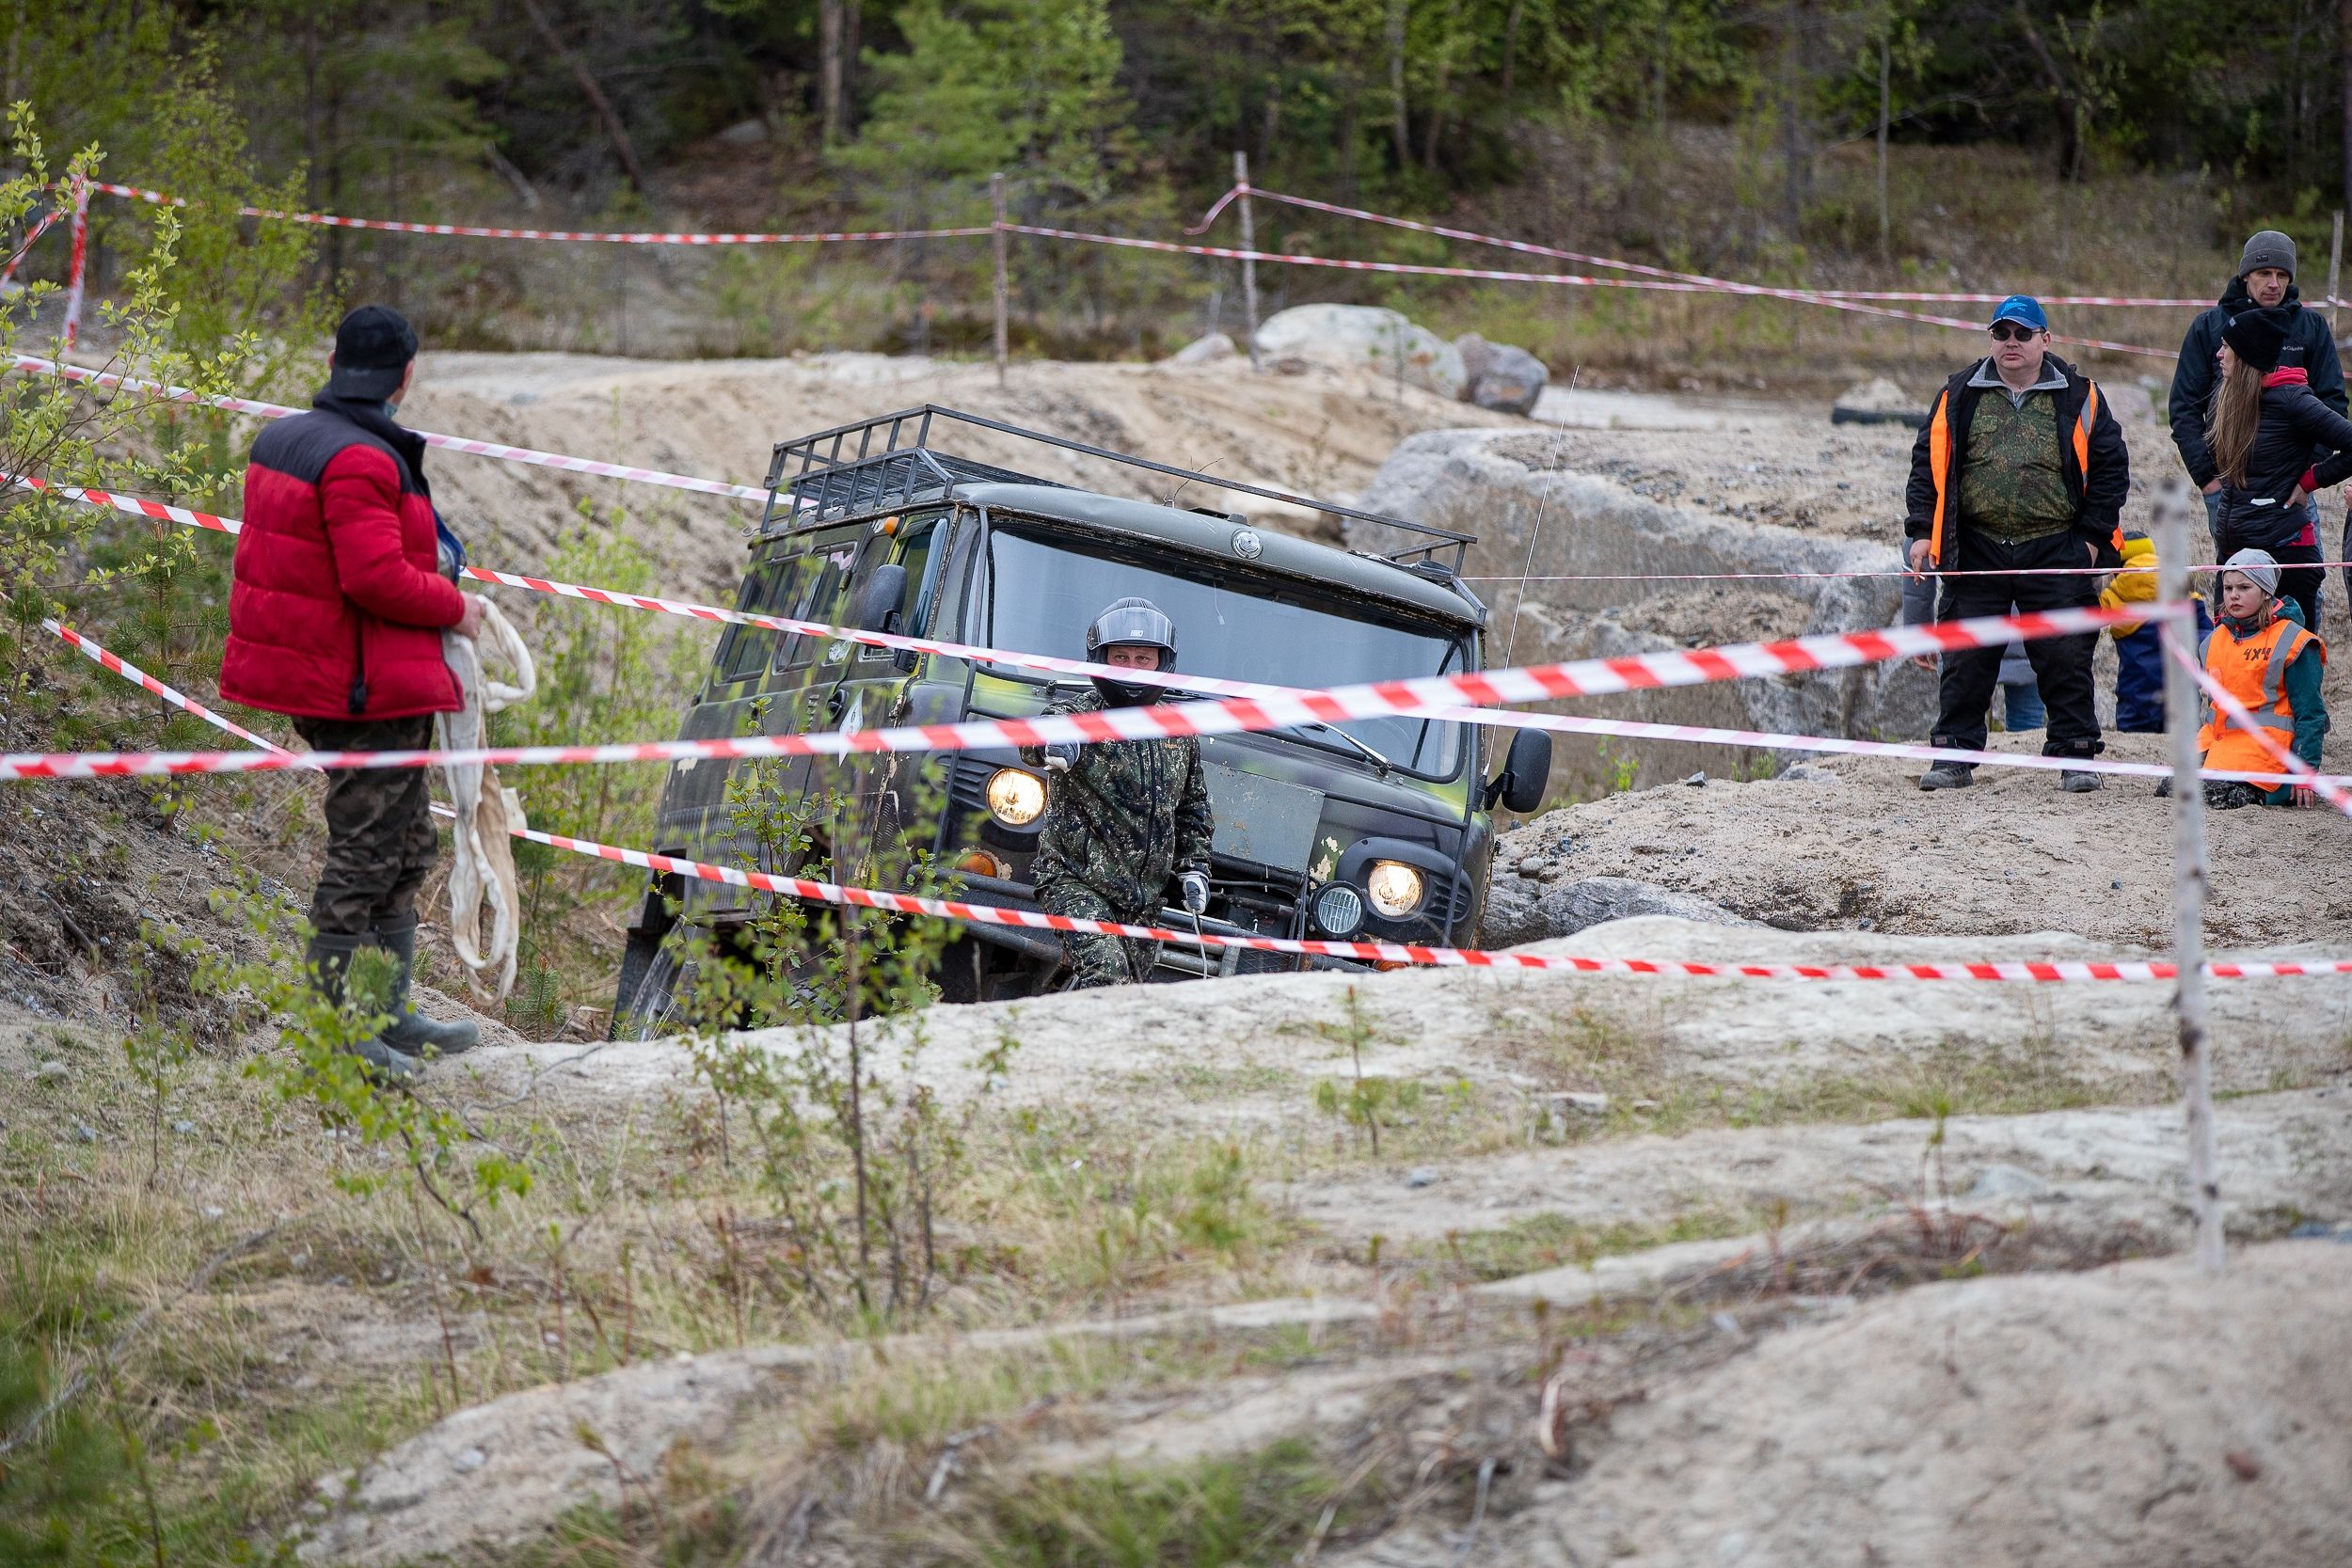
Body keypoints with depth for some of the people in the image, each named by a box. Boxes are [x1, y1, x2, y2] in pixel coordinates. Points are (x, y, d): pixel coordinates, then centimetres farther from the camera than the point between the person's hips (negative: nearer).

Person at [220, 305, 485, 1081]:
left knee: (406, 845, 19)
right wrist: (455, 607, -10)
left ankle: (389, 1015, 26)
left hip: (311, 671, 10)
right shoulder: (361, 461, -20)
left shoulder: (282, 440, 12)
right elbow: (378, 577, -26)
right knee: (367, 855, -4)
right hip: (368, 691, -10)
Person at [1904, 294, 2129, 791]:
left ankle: (2075, 758, 7)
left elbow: (2109, 467, 4)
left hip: (2055, 553, -1)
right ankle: (1956, 756, 10)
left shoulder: (2078, 397, 3)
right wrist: (1921, 532, -1)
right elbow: (1928, 465, 9)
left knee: (2066, 661, -1)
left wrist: (2092, 537, -2)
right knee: (1966, 662, 2)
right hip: (1976, 553, 1)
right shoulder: (1959, 397, 7)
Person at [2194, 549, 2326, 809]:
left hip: (2264, 745, -7)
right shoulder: (2215, 639, 13)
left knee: (2219, 796, -26)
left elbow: (2310, 713, -7)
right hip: (2219, 739, 7)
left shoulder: (2291, 641, -7)